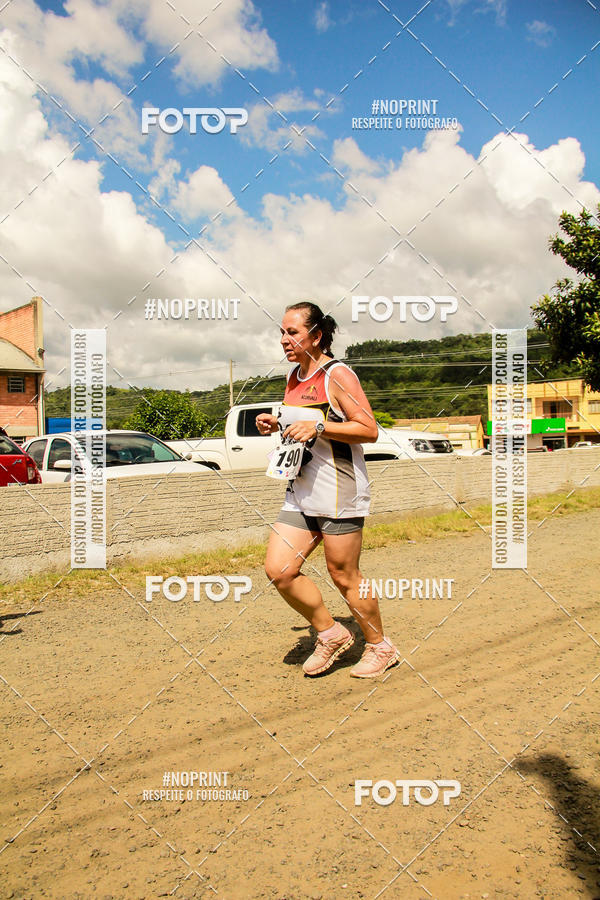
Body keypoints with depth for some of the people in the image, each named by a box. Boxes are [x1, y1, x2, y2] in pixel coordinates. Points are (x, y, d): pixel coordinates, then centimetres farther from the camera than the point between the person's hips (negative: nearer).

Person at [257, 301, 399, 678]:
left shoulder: (337, 375, -11)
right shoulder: (295, 377, 14)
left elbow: (369, 430, -15)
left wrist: (319, 426, -24)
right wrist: (276, 424, 8)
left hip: (339, 493, -8)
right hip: (302, 492, 8)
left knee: (344, 576, 2)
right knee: (279, 569, 0)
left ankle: (380, 647, 26)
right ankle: (331, 634, 20)